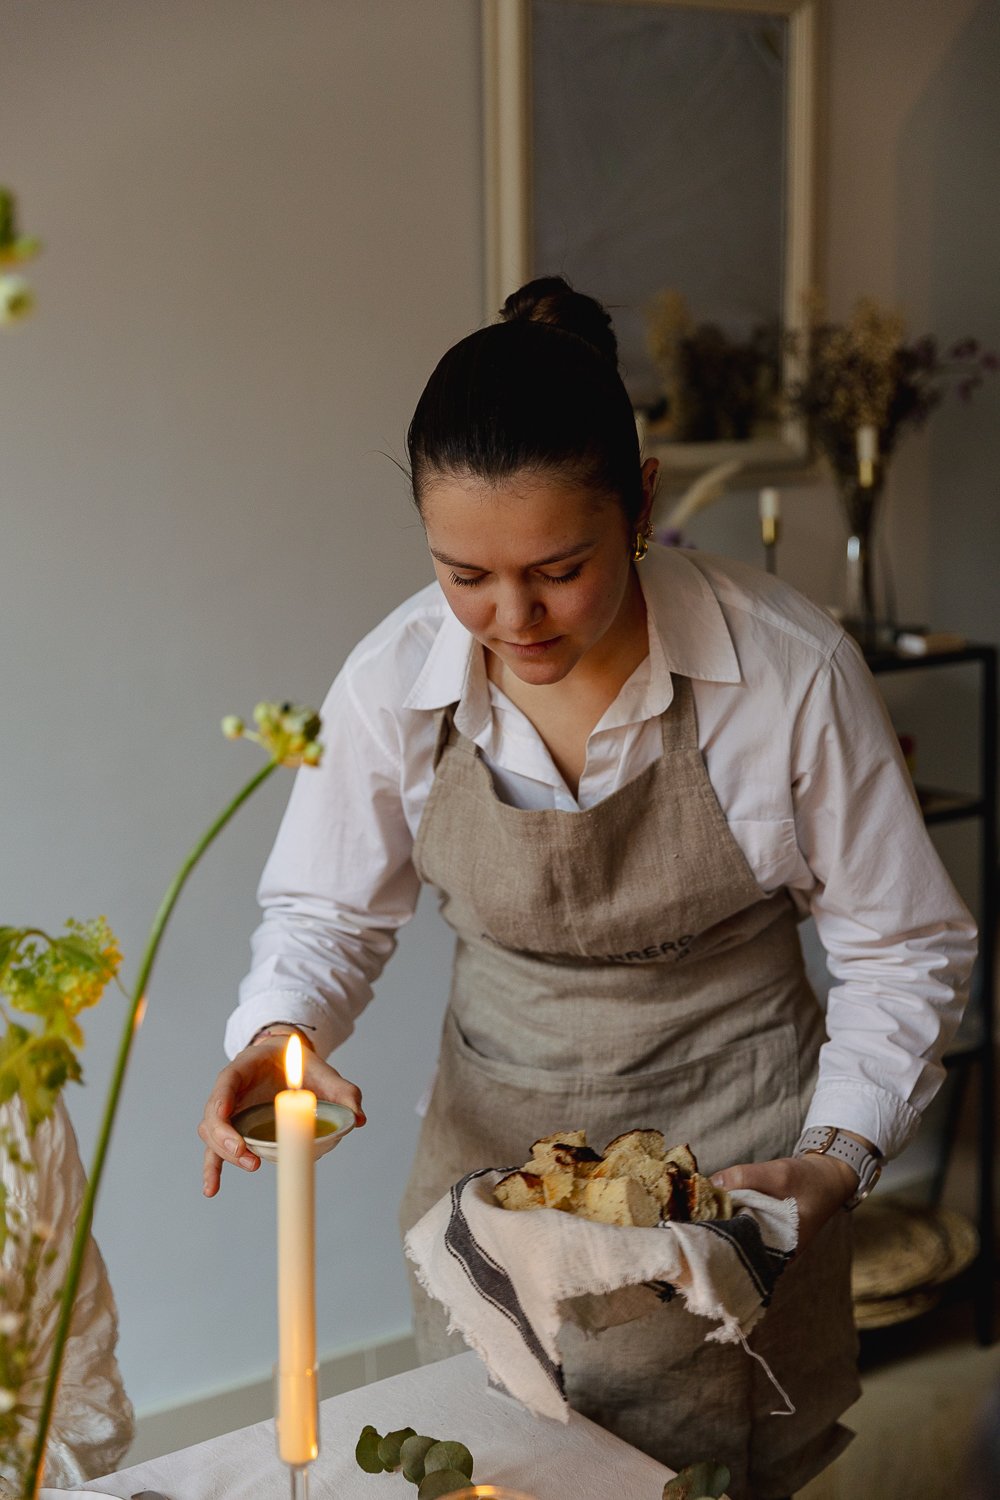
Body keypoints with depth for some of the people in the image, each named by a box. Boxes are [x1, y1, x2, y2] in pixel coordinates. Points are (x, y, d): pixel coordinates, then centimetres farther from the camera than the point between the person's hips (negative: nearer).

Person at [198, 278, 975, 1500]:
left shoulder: (791, 675, -21)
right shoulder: (393, 684, -14)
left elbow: (904, 949, -8)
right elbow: (326, 910, 3)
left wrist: (840, 1157, -20)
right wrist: (275, 1030, -17)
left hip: (729, 1138, -2)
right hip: (494, 1134, 2)